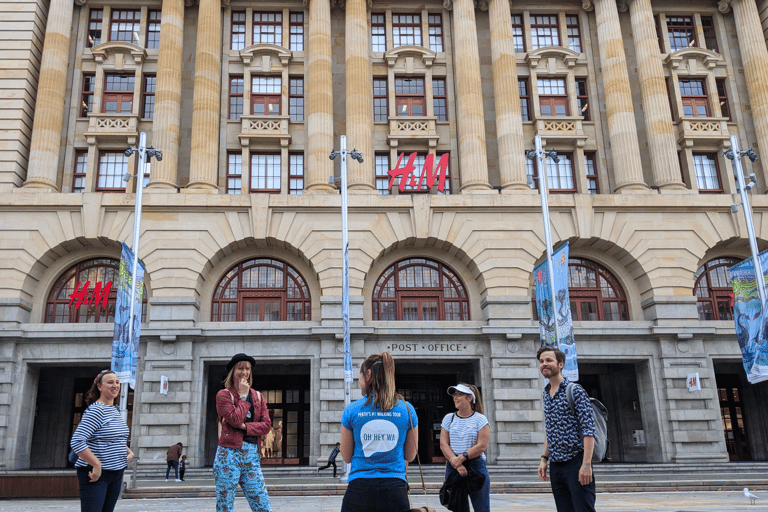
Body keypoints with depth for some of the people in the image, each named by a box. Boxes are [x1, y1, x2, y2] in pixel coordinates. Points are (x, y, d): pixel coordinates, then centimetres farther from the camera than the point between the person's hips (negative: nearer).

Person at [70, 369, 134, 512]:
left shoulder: (116, 410, 12)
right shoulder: (95, 410, -15)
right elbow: (77, 441, -24)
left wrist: (128, 451, 10)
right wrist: (97, 465, -24)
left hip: (116, 473, 8)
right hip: (96, 474, -8)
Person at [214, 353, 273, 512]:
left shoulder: (258, 396, 15)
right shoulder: (223, 395, 1)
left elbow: (266, 425, 4)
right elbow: (235, 419, -14)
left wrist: (244, 426, -9)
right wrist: (243, 396, -4)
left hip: (252, 456, 4)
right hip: (229, 454, -4)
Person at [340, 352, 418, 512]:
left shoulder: (352, 410, -2)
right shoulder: (407, 409, 1)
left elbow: (346, 457, 6)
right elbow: (410, 456, 10)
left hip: (359, 489, -1)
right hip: (395, 489, 1)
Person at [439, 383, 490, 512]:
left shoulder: (480, 419, 1)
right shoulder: (448, 418, 9)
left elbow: (481, 446, -9)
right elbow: (443, 444, 0)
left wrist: (461, 458, -16)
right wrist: (456, 464, -13)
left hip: (476, 467, -3)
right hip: (453, 469, 3)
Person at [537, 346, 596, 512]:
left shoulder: (575, 391, -8)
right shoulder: (546, 395, 14)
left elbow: (588, 430, -13)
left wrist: (586, 464, -20)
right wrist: (544, 459, 14)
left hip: (575, 462, -7)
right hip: (555, 465, 7)